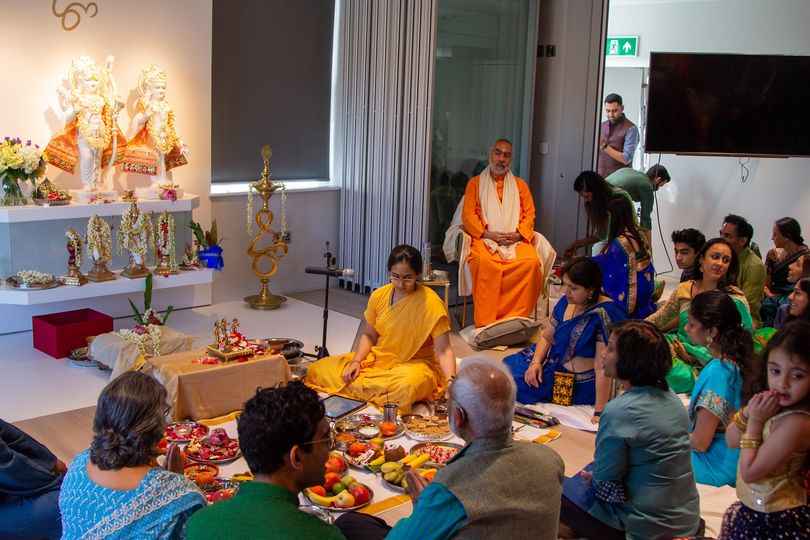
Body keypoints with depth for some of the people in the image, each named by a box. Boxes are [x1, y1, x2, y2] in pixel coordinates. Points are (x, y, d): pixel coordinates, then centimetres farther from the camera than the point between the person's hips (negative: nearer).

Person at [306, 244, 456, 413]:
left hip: (416, 363, -4)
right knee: (318, 369, -8)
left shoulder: (430, 302, -17)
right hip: (379, 358, 4)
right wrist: (356, 361, -8)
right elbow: (369, 336, 9)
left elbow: (443, 350, -20)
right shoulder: (379, 296, -2)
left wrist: (451, 381, -36)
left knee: (406, 386, -41)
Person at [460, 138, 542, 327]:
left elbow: (529, 214, 14)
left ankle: (516, 319, -26)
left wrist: (518, 234, -7)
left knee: (531, 262, -32)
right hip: (485, 239, -2)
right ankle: (485, 323, -34)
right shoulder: (475, 183, 16)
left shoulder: (520, 185, 22)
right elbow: (468, 215, 5)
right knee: (486, 263, -37)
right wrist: (488, 234, -11)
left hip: (515, 239, 2)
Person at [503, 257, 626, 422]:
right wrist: (536, 362, -10)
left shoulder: (603, 315, -27)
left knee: (513, 379, -7)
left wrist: (599, 412, -30)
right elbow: (546, 337, 9)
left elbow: (602, 368, -29)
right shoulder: (566, 302, -4)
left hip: (578, 384, -8)